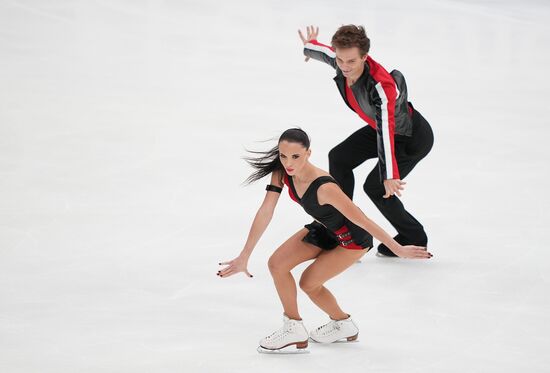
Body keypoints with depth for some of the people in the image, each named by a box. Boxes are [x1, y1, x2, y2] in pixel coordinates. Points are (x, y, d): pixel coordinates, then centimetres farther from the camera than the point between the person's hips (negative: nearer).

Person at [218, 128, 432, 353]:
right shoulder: (281, 172, -20)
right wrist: (244, 258, -17)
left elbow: (362, 220, -33)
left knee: (309, 283, -4)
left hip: (353, 239, -7)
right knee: (276, 264, -1)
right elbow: (265, 213, -17)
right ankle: (294, 329, 17)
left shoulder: (324, 187, -39)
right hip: (325, 229, 7)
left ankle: (343, 323, 22)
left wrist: (399, 250, -26)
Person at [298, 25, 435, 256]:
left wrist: (390, 175, -55)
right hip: (379, 127, 8)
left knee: (375, 187, -8)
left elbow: (386, 131, -49)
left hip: (412, 138, -8)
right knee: (339, 158, 10)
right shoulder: (343, 62, -21)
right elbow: (325, 53, 3)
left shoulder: (381, 86, -43)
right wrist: (309, 47, 26)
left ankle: (415, 239, 14)